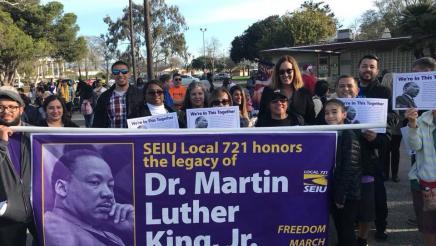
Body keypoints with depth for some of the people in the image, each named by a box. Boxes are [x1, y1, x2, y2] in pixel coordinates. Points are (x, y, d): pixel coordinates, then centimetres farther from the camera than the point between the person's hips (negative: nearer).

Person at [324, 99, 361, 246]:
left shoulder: (349, 136, -13)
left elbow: (350, 169, -17)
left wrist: (341, 196, -17)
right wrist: (335, 194, 9)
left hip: (347, 196, -7)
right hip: (335, 194, 7)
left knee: (347, 234, 1)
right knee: (340, 232, 15)